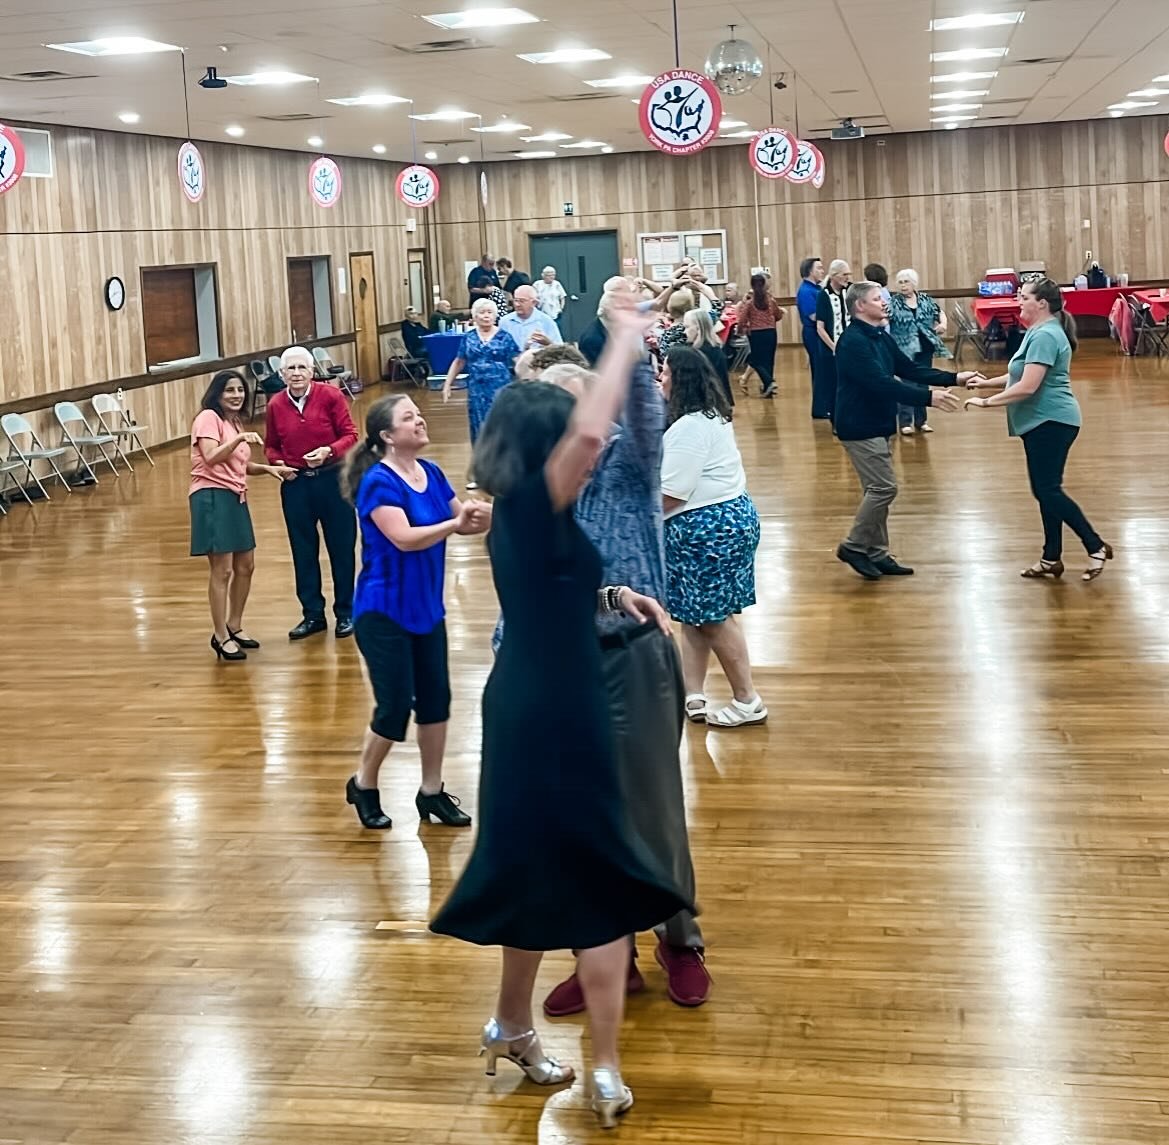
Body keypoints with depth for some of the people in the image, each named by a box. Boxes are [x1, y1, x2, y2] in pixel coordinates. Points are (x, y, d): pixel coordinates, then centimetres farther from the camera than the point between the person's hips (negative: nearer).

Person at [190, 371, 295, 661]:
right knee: (222, 570, -9)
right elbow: (211, 458, -24)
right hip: (213, 497, -10)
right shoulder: (208, 418, -9)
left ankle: (234, 626, 31)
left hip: (236, 498, 10)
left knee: (245, 566, 16)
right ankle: (221, 636, -1)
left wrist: (268, 468, 10)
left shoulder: (234, 421, 18)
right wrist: (239, 439, -34)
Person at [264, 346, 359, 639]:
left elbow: (350, 435, -6)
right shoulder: (275, 405, 0)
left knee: (341, 548, 5)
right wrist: (276, 462, -10)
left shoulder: (330, 395, -8)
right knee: (303, 551, 9)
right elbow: (271, 446, 10)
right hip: (295, 483, 3)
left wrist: (329, 451, -23)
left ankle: (345, 613, 18)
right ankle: (313, 614, 21)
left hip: (332, 479, -2)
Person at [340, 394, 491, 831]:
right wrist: (456, 523, -31)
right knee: (395, 705, -3)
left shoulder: (431, 473, 4)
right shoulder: (379, 482, -18)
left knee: (436, 698, 10)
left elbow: (462, 520, 5)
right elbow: (404, 537, -29)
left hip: (426, 609, 7)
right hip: (384, 612, -7)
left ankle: (432, 791, 24)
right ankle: (363, 785, 21)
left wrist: (484, 515, -16)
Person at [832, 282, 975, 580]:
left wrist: (953, 379, 3)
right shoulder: (852, 342, -20)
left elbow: (909, 369, 12)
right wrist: (928, 397, -31)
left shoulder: (880, 337, 10)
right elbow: (881, 384, -28)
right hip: (860, 426, -10)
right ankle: (854, 546, 2)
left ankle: (877, 554, 17)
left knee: (879, 489, 11)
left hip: (878, 424, 10)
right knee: (884, 487, -10)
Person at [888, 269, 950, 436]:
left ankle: (920, 420, 21)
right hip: (905, 350, -4)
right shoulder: (893, 302, -6)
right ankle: (905, 422, -2)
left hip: (925, 348, 4)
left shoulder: (925, 299, 5)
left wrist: (943, 323, -4)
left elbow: (939, 313, 16)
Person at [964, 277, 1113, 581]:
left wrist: (987, 402, -19)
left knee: (1048, 490, -7)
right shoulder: (1038, 332, 15)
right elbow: (1022, 376, 21)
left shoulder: (1045, 336, -19)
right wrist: (986, 382, 11)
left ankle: (1096, 546, 2)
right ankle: (1052, 558, 18)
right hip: (1043, 422, 11)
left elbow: (1027, 387, -25)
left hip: (1052, 422, -11)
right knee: (1045, 490, 12)